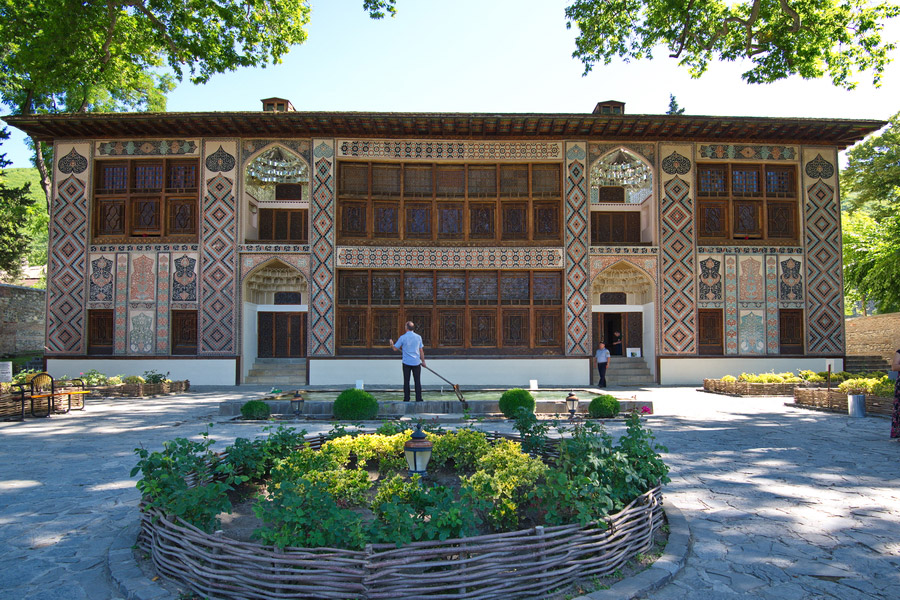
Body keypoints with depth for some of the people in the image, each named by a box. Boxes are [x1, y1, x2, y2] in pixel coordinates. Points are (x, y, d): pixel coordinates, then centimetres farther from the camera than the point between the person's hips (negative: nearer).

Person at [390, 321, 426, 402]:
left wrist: (391, 343, 21)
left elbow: (395, 349, 1)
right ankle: (418, 398, 5)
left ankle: (406, 398, 7)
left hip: (406, 362, -1)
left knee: (406, 381, 6)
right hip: (416, 362, 2)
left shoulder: (402, 337, -6)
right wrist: (423, 361, 13)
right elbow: (421, 350, 5)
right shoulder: (418, 337, 1)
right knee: (417, 381, 6)